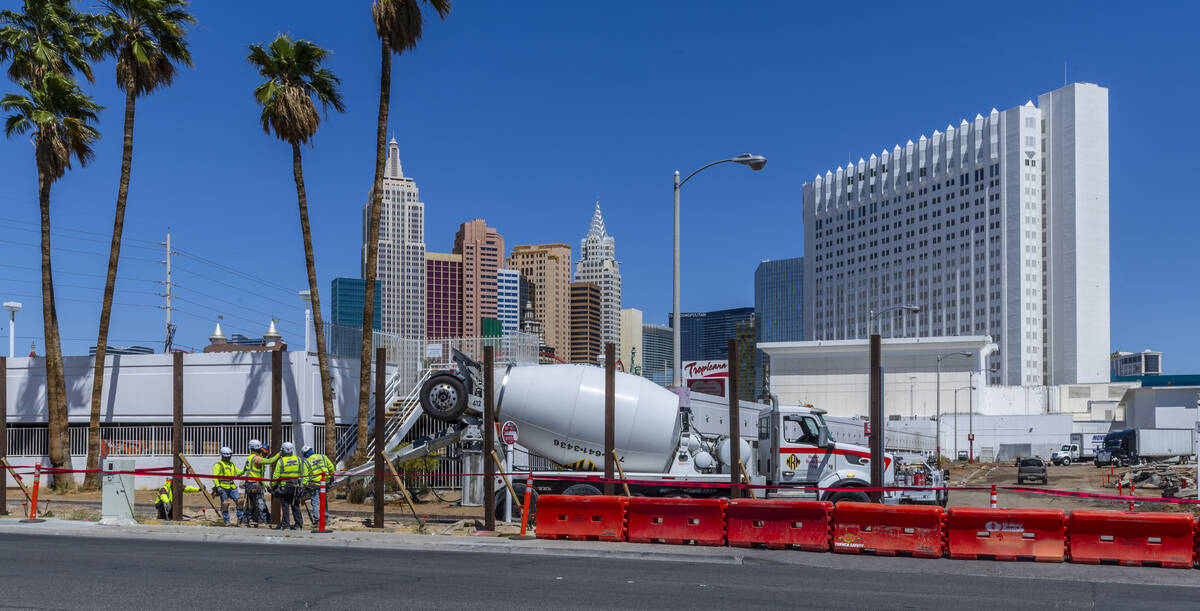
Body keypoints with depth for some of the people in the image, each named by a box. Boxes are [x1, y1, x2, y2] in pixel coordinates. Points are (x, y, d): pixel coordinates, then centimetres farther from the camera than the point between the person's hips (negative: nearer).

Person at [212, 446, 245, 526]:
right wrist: (218, 486, -20)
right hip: (223, 488, -5)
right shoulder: (218, 465, 0)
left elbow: (237, 473, 28)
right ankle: (226, 521, 3)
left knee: (239, 501, -8)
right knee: (225, 504, -7)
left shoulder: (232, 464, 21)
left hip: (232, 487, 6)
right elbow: (215, 477, -9)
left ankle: (240, 518, -2)